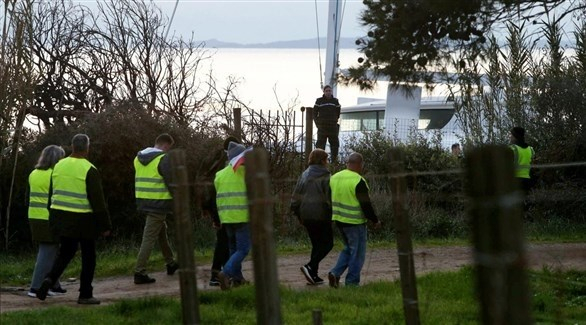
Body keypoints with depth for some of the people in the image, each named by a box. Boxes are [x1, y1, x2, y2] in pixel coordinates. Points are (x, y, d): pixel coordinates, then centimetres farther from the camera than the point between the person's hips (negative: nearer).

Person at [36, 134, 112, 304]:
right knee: (88, 257, 9)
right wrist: (105, 225, -8)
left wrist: (54, 217, 22)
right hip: (83, 220, -5)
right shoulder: (89, 170, -15)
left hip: (60, 218, 5)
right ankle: (85, 295, 12)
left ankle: (49, 279, -6)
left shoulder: (59, 166, 4)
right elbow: (98, 201, -14)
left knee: (65, 252, 18)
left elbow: (52, 194, 12)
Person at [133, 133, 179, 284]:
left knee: (162, 231, 24)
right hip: (158, 204, -8)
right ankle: (139, 273, -7)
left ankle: (170, 264, 36)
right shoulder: (163, 159, -14)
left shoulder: (138, 158, 11)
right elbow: (171, 183, -14)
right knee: (149, 238, -5)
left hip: (143, 202, 8)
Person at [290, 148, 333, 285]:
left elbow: (296, 196, 11)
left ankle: (313, 274, 10)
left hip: (306, 216, 7)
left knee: (316, 244, 15)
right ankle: (310, 267, -16)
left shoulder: (304, 175, 10)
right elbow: (329, 197, -14)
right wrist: (332, 213, -6)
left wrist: (298, 214, 17)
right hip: (321, 215, -7)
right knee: (327, 243, 2)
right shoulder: (325, 176, -9)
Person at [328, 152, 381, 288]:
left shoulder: (334, 178, 7)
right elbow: (366, 204, -16)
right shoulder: (358, 181, -17)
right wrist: (375, 220, -5)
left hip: (339, 220, 8)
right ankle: (352, 282, 4)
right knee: (357, 252, 3)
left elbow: (329, 200, 15)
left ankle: (335, 273, 7)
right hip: (354, 222, -8)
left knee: (348, 249, 21)